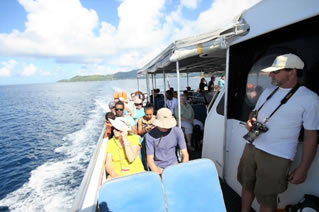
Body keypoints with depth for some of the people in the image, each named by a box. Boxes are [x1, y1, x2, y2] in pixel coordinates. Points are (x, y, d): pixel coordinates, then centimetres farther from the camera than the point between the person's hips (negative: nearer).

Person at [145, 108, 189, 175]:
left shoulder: (177, 131, -8)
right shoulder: (150, 135, -15)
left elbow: (185, 154, -4)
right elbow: (150, 159, -10)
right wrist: (158, 174, -23)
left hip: (174, 164, 3)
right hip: (158, 167, -2)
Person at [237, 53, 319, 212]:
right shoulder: (267, 92, 8)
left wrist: (303, 169, -9)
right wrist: (250, 122, -6)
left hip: (277, 156, -6)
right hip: (251, 147, 6)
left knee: (266, 197, 9)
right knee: (246, 184, 20)